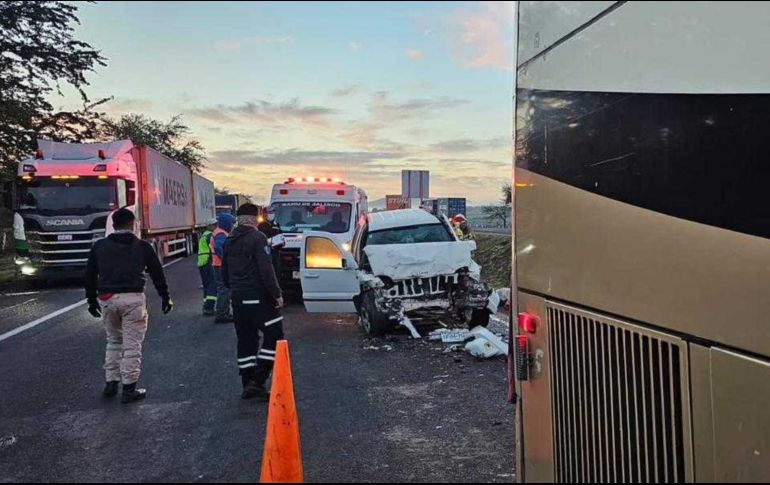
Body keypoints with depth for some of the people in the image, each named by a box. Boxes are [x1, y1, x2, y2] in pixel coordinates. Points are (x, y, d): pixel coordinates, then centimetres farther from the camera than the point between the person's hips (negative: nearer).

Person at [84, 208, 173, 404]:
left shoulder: (99, 246, 12)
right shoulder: (142, 246, 4)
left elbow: (90, 276, 15)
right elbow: (157, 273, 7)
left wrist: (92, 301, 24)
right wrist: (165, 297, 17)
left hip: (107, 299, 4)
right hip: (133, 298, -3)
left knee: (113, 342, 20)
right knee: (132, 345, 1)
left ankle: (111, 384, 23)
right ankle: (129, 389, 4)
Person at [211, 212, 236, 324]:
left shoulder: (220, 232, 18)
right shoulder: (221, 234, -16)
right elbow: (218, 248, -31)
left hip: (220, 265, 11)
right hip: (222, 266, -11)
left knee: (223, 290, 17)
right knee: (225, 290, -8)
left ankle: (223, 313, 25)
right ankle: (222, 315, -6)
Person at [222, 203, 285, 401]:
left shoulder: (229, 241, 13)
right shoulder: (257, 238, -12)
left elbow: (224, 271, 20)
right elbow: (266, 270, -19)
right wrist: (277, 294, -15)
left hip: (238, 299, 8)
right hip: (258, 297, -8)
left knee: (245, 340, 13)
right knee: (274, 335, -1)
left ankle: (247, 385, 17)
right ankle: (257, 381, -8)